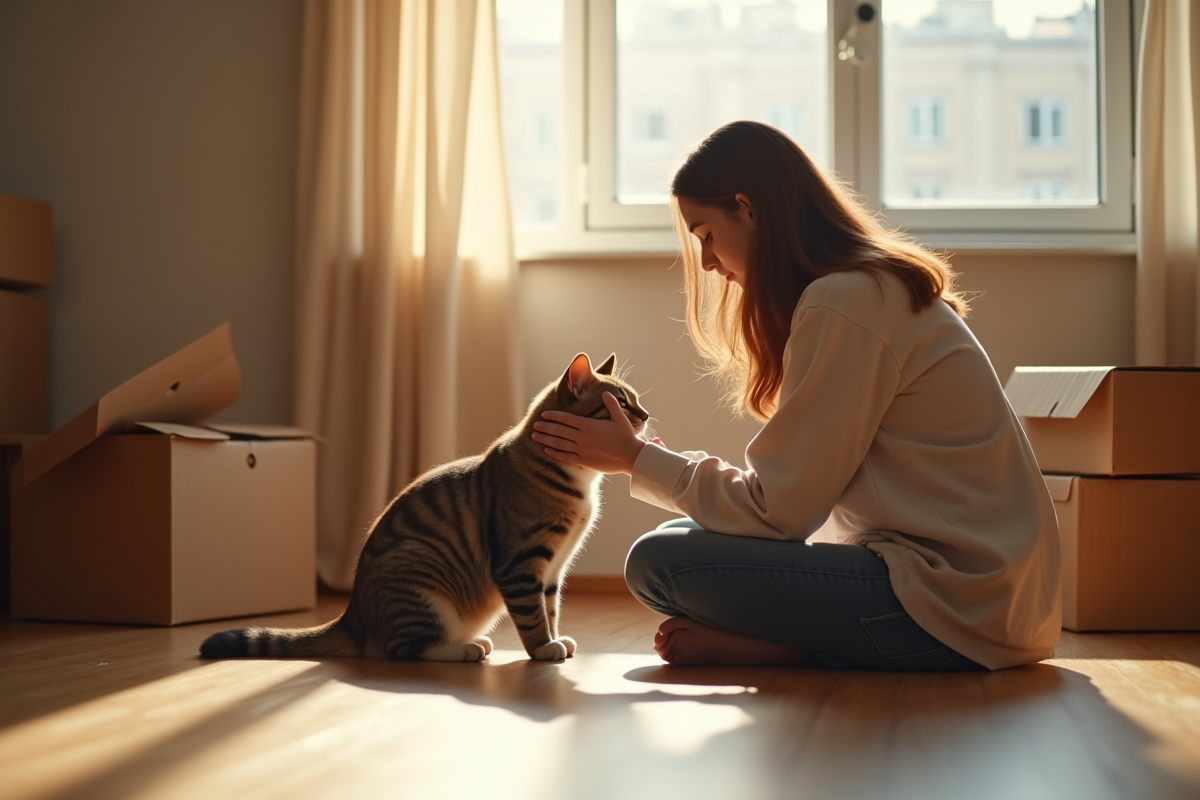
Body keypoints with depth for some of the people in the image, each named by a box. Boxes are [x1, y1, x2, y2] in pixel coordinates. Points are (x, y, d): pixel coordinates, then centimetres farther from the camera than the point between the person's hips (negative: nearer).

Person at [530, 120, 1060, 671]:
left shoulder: (844, 301, -15)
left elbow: (776, 510, -12)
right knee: (686, 538, 15)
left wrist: (635, 459, 0)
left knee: (656, 563, -14)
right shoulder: (880, 286, 16)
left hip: (957, 601, -10)